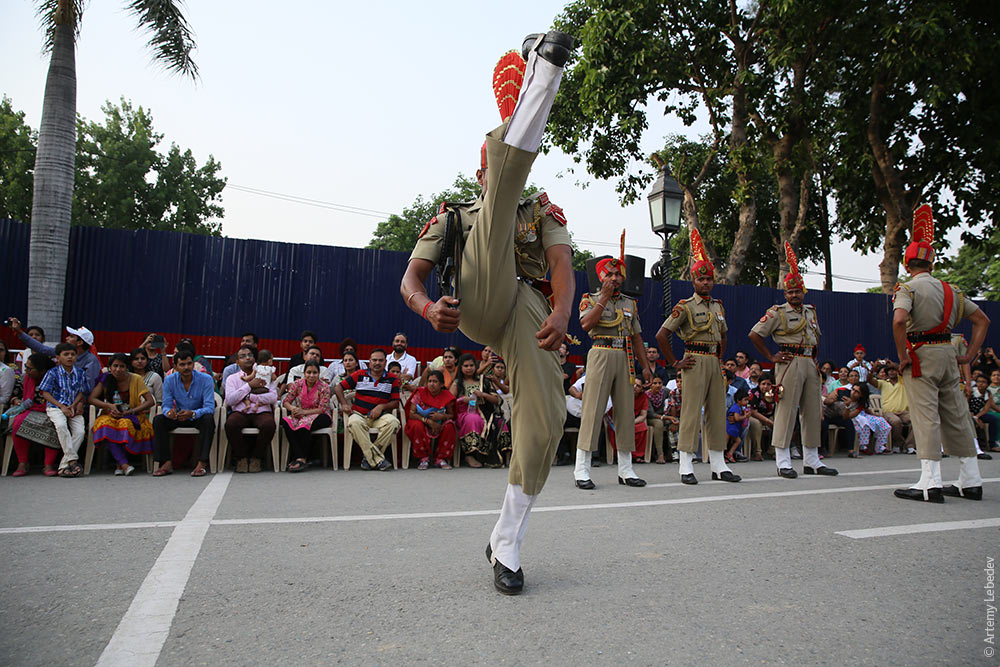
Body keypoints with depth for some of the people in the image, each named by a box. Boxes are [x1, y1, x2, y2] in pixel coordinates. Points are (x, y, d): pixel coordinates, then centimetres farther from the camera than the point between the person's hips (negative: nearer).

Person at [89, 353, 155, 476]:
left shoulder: (135, 379, -6)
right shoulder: (105, 379, 2)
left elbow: (151, 401, -10)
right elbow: (92, 399, 0)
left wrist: (129, 412, -19)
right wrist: (109, 406, -17)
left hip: (132, 416, -2)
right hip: (111, 415, 2)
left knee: (125, 423, -37)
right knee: (105, 424, -33)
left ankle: (119, 465, -24)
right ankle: (124, 464, -39)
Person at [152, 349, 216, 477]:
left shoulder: (205, 379, -16)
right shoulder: (169, 380, -6)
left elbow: (209, 407, -23)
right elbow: (166, 405, -9)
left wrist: (192, 413, -43)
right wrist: (169, 412, -36)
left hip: (198, 417, -3)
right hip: (179, 417, 3)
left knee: (208, 418, -35)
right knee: (158, 419, -22)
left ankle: (202, 463, -36)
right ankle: (166, 463, -23)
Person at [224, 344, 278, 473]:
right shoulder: (233, 378, 17)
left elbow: (273, 397, 1)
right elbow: (229, 400, -1)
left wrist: (249, 397, -5)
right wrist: (249, 385, -4)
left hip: (261, 411, 0)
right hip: (240, 412, 0)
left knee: (269, 424, -35)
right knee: (230, 424, -35)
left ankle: (256, 457, -12)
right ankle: (241, 457, -12)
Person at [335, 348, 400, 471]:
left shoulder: (392, 379, 11)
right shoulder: (359, 375, 11)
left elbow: (396, 402, 7)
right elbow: (338, 387, 13)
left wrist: (381, 407, -10)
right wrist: (344, 404, -1)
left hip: (380, 416, 1)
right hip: (359, 414, 0)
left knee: (393, 422, -33)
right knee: (354, 423, -37)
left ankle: (370, 458, -23)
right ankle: (378, 460, -37)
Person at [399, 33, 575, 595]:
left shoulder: (543, 211, 31)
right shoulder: (454, 217, 30)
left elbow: (562, 264, 9)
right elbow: (411, 278, 14)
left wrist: (562, 312, -14)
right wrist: (427, 308, -12)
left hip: (529, 308, 2)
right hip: (476, 304, -1)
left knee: (545, 421, -15)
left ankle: (506, 545, 0)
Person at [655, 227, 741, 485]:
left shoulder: (718, 306, 16)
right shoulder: (685, 306, -5)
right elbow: (661, 335, -11)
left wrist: (720, 357, 18)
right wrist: (675, 363, -9)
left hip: (715, 363, 7)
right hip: (696, 362, -7)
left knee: (718, 412, 8)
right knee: (691, 412, -7)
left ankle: (719, 465, 16)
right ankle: (686, 467, -2)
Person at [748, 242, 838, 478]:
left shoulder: (811, 311, 18)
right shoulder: (777, 313, -3)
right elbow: (754, 334, -5)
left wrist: (816, 361, 16)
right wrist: (771, 357, -6)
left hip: (810, 365, 7)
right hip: (790, 364, -7)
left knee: (813, 412, 8)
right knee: (786, 411, -7)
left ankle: (811, 461, 18)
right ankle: (783, 462, -3)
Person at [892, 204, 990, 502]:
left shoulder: (907, 289, -7)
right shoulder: (950, 290, 15)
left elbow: (899, 320, -26)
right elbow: (982, 320, 19)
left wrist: (902, 357, -17)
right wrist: (970, 355, 15)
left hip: (920, 355, -7)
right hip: (948, 354, 7)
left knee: (925, 415, -7)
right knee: (956, 416, 11)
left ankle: (930, 483, -9)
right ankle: (971, 481, 18)